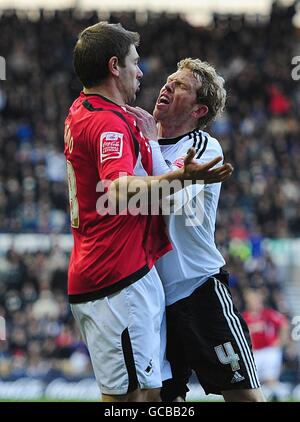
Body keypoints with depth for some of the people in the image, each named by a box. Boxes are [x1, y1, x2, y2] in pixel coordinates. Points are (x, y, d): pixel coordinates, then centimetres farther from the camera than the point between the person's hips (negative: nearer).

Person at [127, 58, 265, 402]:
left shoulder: (206, 147, -4)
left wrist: (149, 138, -20)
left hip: (198, 290, -5)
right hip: (152, 294, 5)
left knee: (245, 396, -5)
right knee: (164, 398, 6)